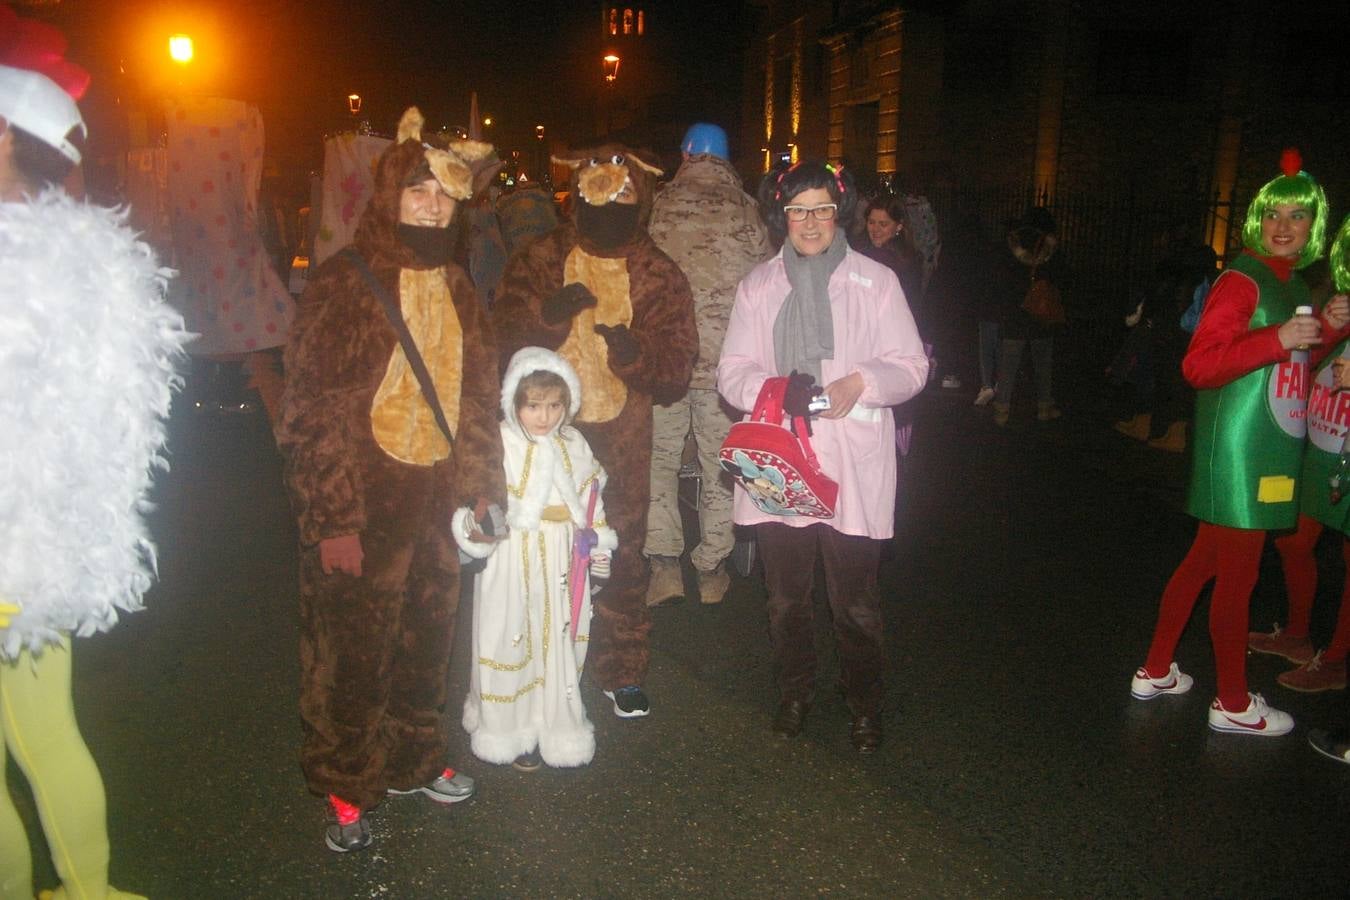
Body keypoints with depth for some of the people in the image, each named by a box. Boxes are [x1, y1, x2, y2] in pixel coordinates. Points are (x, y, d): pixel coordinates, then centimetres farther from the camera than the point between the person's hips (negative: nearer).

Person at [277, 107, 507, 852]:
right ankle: (345, 789, 24)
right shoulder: (345, 281, -10)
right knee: (352, 650, 5)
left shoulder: (454, 286, 11)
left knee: (428, 639, 17)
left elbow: (480, 396, 16)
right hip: (365, 504, -6)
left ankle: (413, 757, 37)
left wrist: (483, 490, 12)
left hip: (438, 498, 6)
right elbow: (315, 410, -13)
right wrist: (333, 518, -16)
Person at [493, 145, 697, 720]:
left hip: (620, 437, 0)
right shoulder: (539, 260, 3)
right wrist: (550, 312, -23)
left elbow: (675, 370, -1)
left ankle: (622, 672, 25)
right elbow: (506, 335, -3)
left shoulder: (659, 276, 2)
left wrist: (633, 350, -22)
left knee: (620, 556, 9)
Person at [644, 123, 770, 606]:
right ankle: (712, 568, 21)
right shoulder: (746, 211, -1)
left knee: (660, 456, 12)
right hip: (726, 359, 1)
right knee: (719, 462, 12)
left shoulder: (660, 205, -3)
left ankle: (665, 563, 7)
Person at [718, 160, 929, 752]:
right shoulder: (759, 286, 9)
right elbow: (732, 370, 5)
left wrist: (861, 383, -19)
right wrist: (775, 388, -17)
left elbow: (911, 366, 1)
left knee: (855, 602, 3)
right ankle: (794, 691, 35)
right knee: (785, 597, 14)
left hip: (852, 466, -2)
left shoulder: (875, 281, 2)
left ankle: (864, 704, 25)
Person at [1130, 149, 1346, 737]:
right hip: (1239, 450, -9)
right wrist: (1278, 339, -28)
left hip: (1268, 452, 9)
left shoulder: (1293, 284, 15)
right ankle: (1234, 704, 16)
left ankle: (1155, 673, 27)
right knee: (1237, 576, 1)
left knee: (1206, 561, 15)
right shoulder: (1242, 280, -13)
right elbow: (1198, 365, -21)